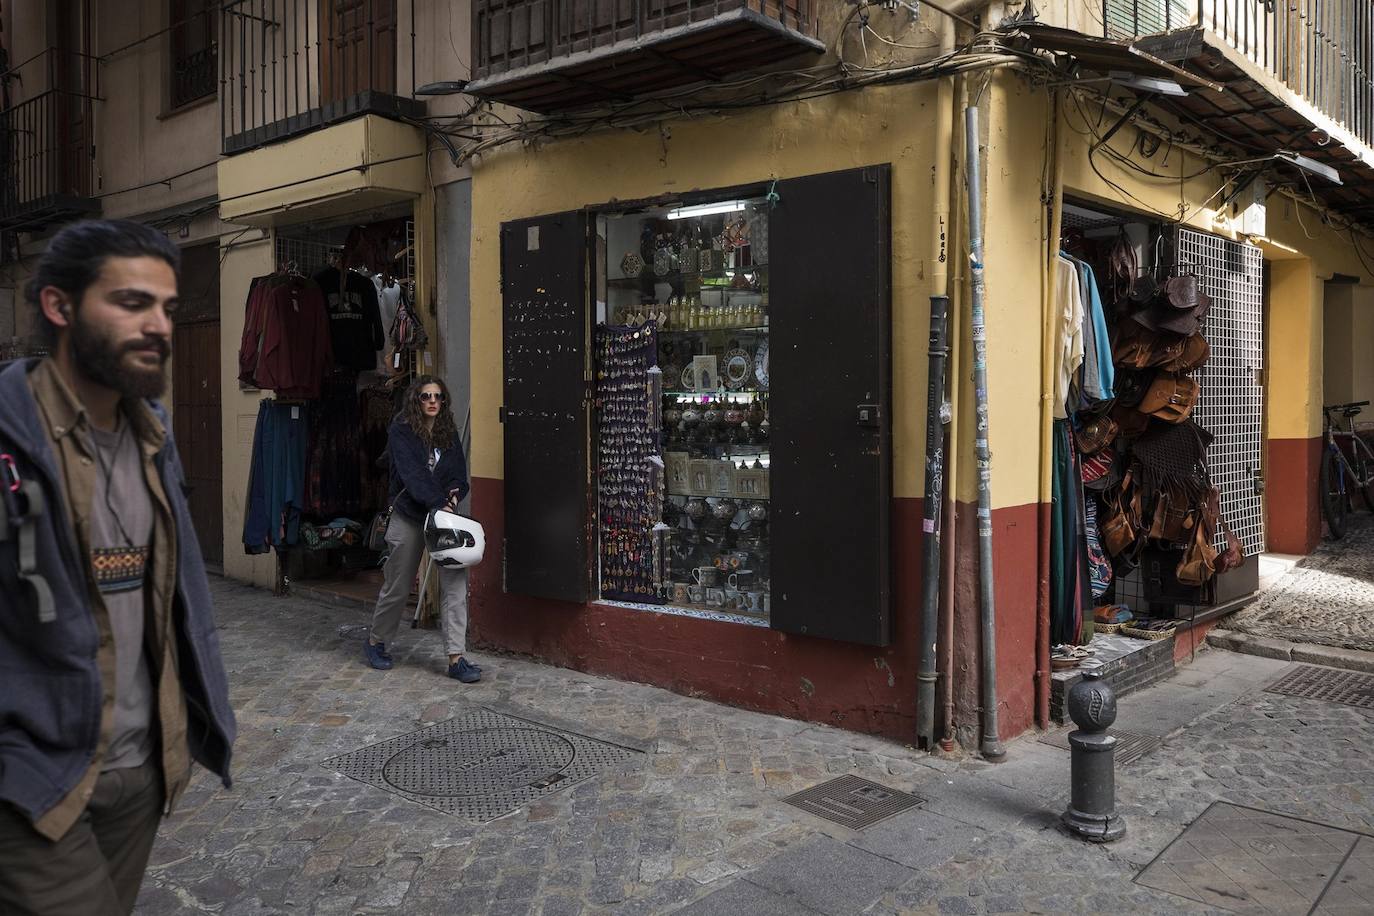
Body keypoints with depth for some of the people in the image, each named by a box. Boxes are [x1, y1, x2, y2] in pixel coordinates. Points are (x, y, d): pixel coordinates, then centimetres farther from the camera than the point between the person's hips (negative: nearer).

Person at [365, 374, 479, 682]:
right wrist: (438, 503, -30)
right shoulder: (400, 432, -6)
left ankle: (456, 657, -5)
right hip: (409, 516, -3)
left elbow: (459, 473, 4)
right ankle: (375, 642, 33)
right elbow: (412, 474, -19)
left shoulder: (449, 435, 8)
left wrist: (455, 494, -18)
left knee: (456, 583, -8)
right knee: (398, 587, 8)